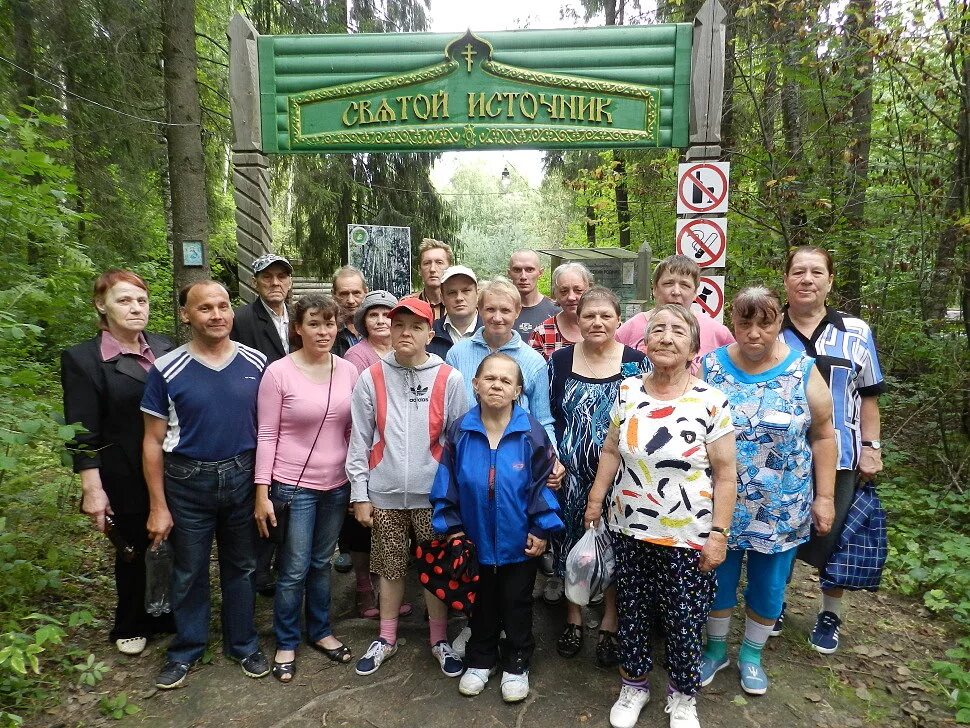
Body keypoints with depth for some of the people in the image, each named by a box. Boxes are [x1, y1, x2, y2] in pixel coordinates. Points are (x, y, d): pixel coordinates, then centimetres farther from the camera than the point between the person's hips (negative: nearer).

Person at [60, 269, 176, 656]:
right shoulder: (82, 359, -7)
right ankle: (131, 627, 37)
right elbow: (83, 434, -9)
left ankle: (168, 617, 35)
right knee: (134, 553, 13)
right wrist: (92, 489, -12)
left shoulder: (164, 349, 3)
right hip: (126, 481, -3)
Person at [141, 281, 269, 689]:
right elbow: (153, 442, -4)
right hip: (188, 482, -1)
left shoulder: (256, 364, -5)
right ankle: (186, 650, 34)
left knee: (241, 566, 15)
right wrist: (158, 506, -5)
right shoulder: (167, 370, -9)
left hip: (242, 476, 1)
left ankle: (243, 644, 33)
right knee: (189, 572, 14)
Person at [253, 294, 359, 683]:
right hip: (293, 486, -4)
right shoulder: (278, 372, -11)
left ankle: (320, 631, 38)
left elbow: (353, 430, 7)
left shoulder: (348, 371, -1)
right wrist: (262, 491, -11)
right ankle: (286, 643, 28)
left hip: (337, 485, 4)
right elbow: (267, 436, -9)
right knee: (294, 570, 6)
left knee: (322, 563, 19)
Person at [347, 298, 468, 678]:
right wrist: (360, 494, -1)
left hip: (432, 493, -1)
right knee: (390, 568, 15)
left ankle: (440, 640, 31)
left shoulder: (449, 379, -4)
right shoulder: (371, 379, -2)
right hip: (385, 493, 1)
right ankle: (386, 639, 35)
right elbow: (360, 440, 0)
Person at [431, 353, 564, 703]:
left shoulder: (531, 433, -14)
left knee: (516, 605, 17)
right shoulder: (460, 431, -10)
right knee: (480, 603, 21)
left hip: (519, 542, -1)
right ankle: (480, 661, 43)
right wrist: (450, 525, -3)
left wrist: (542, 529, -8)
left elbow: (542, 483, -8)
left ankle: (516, 666, 39)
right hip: (475, 540, 2)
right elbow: (447, 483, -3)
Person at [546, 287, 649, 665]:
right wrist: (552, 461, -8)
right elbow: (548, 416, 3)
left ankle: (610, 624, 28)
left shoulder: (636, 363, -2)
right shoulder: (559, 361, 1)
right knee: (571, 538, 11)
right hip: (570, 473, 1)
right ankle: (573, 617, 32)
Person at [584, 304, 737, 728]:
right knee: (632, 612, 15)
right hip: (630, 531, 3)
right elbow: (611, 451, 9)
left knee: (684, 621, 9)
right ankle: (633, 685, 39)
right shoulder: (628, 391, 0)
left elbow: (725, 474, -8)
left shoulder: (711, 402, -11)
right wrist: (595, 499, 8)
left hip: (689, 537, -3)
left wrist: (719, 533, -9)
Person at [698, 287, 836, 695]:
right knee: (716, 576, 13)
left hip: (782, 508, 0)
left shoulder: (804, 372, -7)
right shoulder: (708, 368, -6)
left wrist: (824, 497, -1)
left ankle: (752, 654, 37)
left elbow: (823, 437, 0)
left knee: (769, 583, 14)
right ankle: (716, 648, 37)